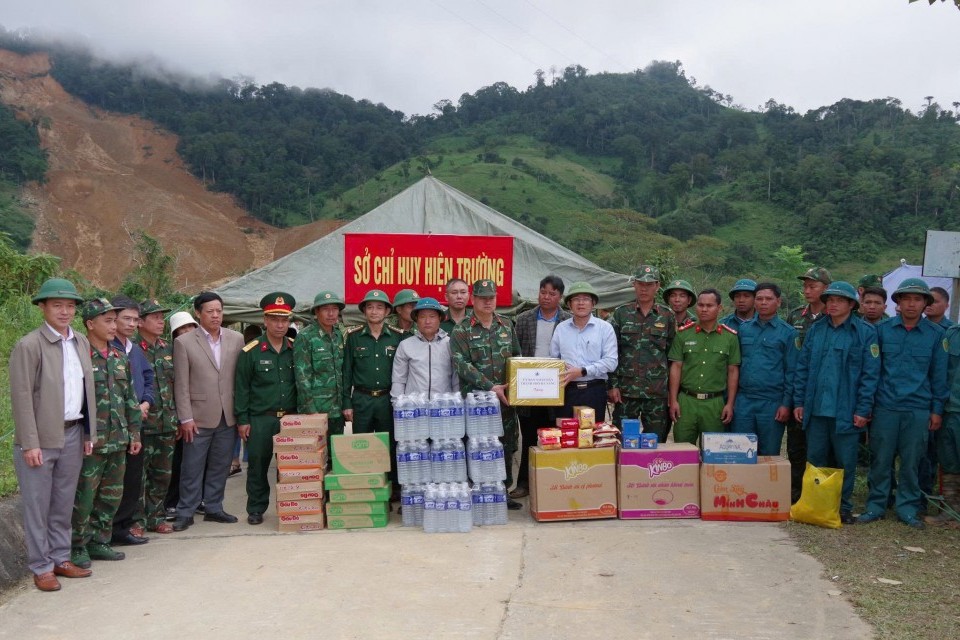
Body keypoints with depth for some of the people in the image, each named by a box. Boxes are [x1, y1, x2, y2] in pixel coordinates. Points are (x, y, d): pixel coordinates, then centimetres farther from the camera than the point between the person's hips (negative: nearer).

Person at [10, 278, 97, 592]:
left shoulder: (81, 342, 9)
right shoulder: (29, 345, -10)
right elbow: (22, 398, -12)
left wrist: (89, 433, 8)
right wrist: (30, 444, -15)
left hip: (73, 435, 6)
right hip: (41, 438, -5)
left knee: (64, 504, 15)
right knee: (37, 506, 5)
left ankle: (61, 559, 27)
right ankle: (41, 567, 16)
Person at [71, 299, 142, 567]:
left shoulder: (119, 358, 11)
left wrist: (134, 432, 12)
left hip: (119, 441, 7)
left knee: (112, 495, 13)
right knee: (83, 497, 1)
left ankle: (99, 542, 26)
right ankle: (77, 547, 15)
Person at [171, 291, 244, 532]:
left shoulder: (236, 339, 5)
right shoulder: (184, 342, -3)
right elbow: (181, 384, -4)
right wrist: (185, 418, -8)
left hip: (228, 417, 3)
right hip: (199, 417, -3)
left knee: (220, 466, 12)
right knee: (192, 468, 3)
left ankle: (213, 508, 24)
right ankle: (186, 512, 14)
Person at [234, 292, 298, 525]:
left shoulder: (295, 350, 6)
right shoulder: (250, 352, -3)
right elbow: (241, 388, -2)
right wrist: (242, 420, -4)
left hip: (291, 419, 2)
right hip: (260, 419, -2)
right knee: (258, 465, 6)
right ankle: (256, 509, 19)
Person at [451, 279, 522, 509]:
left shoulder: (506, 325, 11)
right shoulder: (461, 331, -4)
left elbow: (517, 358, 17)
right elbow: (462, 365, -12)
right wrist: (490, 386, -18)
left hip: (505, 398, 4)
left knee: (507, 445, 8)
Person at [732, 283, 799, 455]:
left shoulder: (787, 332, 0)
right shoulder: (744, 329, 9)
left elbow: (791, 371, -2)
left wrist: (786, 404, -9)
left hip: (772, 403, -2)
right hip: (743, 401, 3)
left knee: (769, 455, 7)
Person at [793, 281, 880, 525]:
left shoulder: (865, 333, -3)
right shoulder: (815, 330, 8)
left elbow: (870, 374, -6)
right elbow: (802, 368, 8)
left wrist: (863, 410, -10)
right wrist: (799, 402, 3)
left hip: (846, 411, -3)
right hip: (816, 409, 3)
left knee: (845, 462, 7)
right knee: (815, 460, 11)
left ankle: (844, 508, 21)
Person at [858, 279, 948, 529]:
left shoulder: (936, 334, 2)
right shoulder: (883, 330, 2)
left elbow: (939, 374, 5)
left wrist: (937, 409, 3)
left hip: (918, 409, 0)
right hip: (885, 407, 0)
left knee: (911, 462, 8)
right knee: (880, 459, 6)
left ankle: (908, 507, 20)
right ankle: (876, 505, 17)